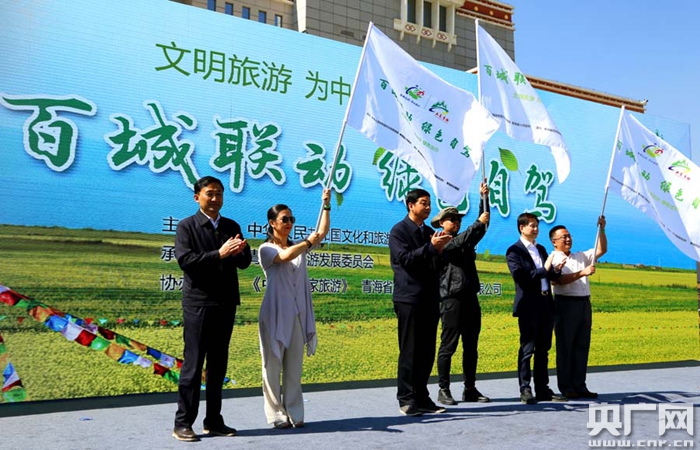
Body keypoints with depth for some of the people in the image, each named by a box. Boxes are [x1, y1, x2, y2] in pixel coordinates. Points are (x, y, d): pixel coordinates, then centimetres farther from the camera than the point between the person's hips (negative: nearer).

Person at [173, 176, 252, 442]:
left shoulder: (232, 227, 12)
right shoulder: (187, 226, -1)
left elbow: (244, 263, 9)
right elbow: (185, 260, -14)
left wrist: (241, 251, -13)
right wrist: (219, 254, -21)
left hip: (226, 303, 5)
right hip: (198, 303, -5)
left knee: (218, 365, 10)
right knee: (193, 364, -2)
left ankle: (213, 421, 19)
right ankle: (183, 423, 6)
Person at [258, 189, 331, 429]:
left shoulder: (298, 246, 14)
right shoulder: (266, 249, -2)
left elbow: (322, 232, 6)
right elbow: (285, 257, -22)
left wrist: (326, 205, 0)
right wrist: (308, 242, -11)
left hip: (298, 313, 5)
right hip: (276, 313, -5)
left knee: (294, 366, 8)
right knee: (273, 365, 0)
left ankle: (294, 413, 13)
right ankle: (276, 414, 8)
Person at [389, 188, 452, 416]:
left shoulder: (430, 233, 16)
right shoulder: (398, 231, -2)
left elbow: (437, 266, 13)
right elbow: (405, 259, -15)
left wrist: (441, 250, -5)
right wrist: (431, 247, -19)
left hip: (430, 299, 6)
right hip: (409, 299, -6)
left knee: (427, 352, 8)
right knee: (409, 351, -3)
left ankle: (422, 397, 15)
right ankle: (406, 400, 3)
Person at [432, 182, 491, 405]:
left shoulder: (466, 242, 18)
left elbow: (481, 228, 13)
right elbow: (458, 242, -19)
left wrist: (484, 198, 5)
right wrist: (478, 223, -19)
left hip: (471, 298, 7)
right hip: (452, 300, -7)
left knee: (471, 347, 9)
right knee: (448, 346, -4)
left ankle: (470, 389, 16)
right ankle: (443, 390, 3)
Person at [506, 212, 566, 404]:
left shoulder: (541, 249, 17)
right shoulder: (514, 251, -5)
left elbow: (548, 276, 20)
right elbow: (520, 277, -18)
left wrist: (556, 270, -1)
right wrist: (544, 270, -19)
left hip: (546, 304, 7)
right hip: (529, 306, -7)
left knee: (543, 349, 10)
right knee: (527, 349, -3)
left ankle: (543, 389, 17)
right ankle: (525, 390, 3)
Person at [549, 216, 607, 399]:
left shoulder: (581, 257, 20)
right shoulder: (553, 260, -2)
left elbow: (602, 250, 18)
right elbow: (559, 280, -18)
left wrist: (601, 229, 7)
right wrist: (582, 273, -24)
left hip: (584, 303, 7)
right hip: (566, 304, -7)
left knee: (582, 346, 7)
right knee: (565, 346, -2)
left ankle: (579, 386, 12)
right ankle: (566, 388, 3)